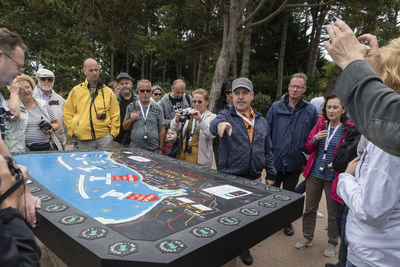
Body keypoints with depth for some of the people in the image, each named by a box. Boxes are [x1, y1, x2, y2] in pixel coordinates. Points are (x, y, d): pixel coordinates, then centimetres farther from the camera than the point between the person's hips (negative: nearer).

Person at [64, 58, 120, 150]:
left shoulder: (108, 91, 9)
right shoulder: (76, 91, 8)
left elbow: (115, 115, 8)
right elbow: (68, 113, 11)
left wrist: (113, 132, 1)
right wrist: (72, 131, 3)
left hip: (104, 137, 0)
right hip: (83, 139, 0)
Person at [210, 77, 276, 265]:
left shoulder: (261, 121, 10)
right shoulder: (226, 115, -3)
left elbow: (267, 150, 15)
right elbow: (214, 124, -28)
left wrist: (271, 174, 12)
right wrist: (220, 124, -52)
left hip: (254, 179, 4)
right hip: (229, 178, -4)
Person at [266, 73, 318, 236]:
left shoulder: (311, 111, -1)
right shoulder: (276, 107, -2)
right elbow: (267, 133, 0)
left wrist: (307, 160, 0)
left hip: (295, 163, 0)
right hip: (275, 161, 0)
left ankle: (287, 222, 36)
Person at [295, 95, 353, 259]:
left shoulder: (349, 129, -8)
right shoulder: (320, 124, 3)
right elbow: (308, 148, 6)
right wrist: (315, 139, -13)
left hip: (333, 177, -3)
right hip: (314, 174, 4)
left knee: (333, 213, 11)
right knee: (310, 208, 14)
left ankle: (332, 243, 32)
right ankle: (307, 238, 33)